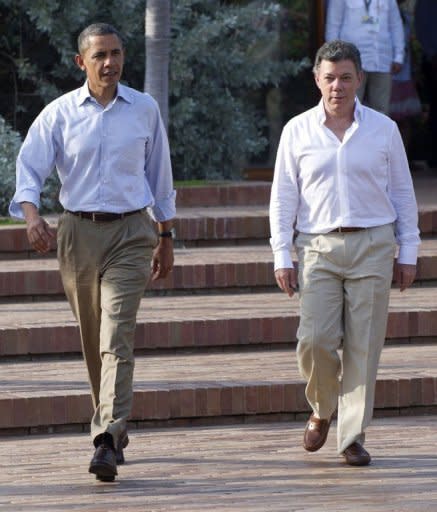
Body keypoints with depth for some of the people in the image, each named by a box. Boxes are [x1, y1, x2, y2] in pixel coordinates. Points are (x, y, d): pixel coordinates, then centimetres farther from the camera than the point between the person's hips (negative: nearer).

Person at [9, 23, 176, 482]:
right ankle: (112, 426, 30)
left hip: (130, 233, -1)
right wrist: (32, 215, -25)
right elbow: (30, 167, -5)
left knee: (117, 338, -15)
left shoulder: (144, 111, 5)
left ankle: (107, 442, -23)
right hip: (78, 232, 1)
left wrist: (165, 237, 17)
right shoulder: (60, 113, 2)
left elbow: (159, 175, 14)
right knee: (92, 341, 11)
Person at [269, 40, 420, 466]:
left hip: (373, 244, 0)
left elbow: (403, 194, 11)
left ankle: (353, 436, 5)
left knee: (363, 346, -3)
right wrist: (282, 257, 1)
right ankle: (322, 410, 17)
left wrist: (407, 253, 7)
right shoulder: (298, 131, 6)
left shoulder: (383, 130, 6)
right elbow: (283, 197, 7)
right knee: (315, 340, -11)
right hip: (318, 246, 0)